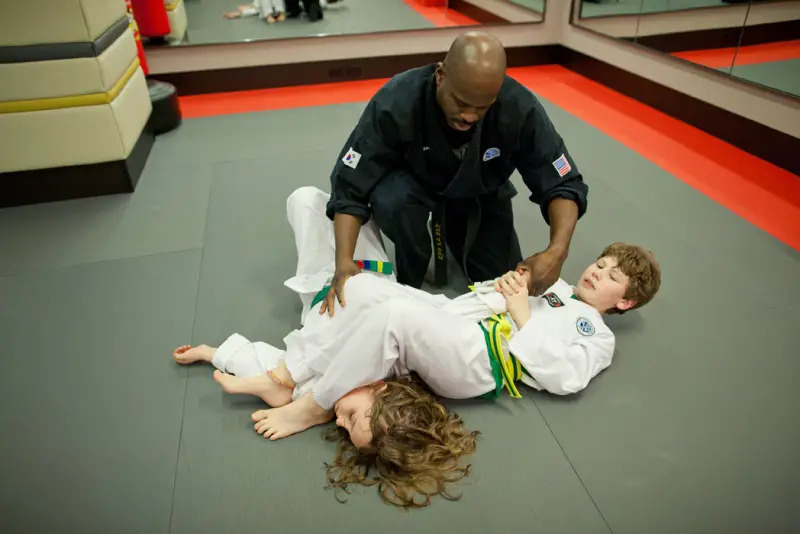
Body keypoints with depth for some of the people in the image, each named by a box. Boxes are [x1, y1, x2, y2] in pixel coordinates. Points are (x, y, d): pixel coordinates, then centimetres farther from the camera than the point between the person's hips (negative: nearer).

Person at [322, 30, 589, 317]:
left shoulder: (520, 108, -32)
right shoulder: (396, 102, -35)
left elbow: (562, 184, -24)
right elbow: (350, 185, -30)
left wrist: (557, 251, -43)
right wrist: (344, 262, -43)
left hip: (481, 193, 2)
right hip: (416, 182, -2)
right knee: (390, 201, -37)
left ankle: (454, 231, 26)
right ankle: (409, 281, -5)